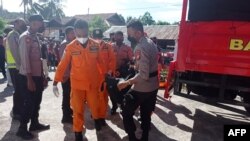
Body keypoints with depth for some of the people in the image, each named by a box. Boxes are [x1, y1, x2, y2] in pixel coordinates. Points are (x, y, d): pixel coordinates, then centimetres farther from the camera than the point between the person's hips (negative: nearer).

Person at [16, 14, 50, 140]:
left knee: (36, 101, 17)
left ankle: (35, 123, 33)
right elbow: (24, 59, -19)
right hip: (28, 76, -8)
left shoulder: (35, 37, 13)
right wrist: (29, 79, -20)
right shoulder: (25, 37, -14)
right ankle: (22, 129, 17)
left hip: (37, 75, 8)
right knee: (29, 103, 0)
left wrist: (42, 76, 15)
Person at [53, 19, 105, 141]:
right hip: (77, 84, -1)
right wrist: (55, 82, -4)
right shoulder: (70, 47, -8)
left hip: (93, 83, 2)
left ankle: (96, 118, 50)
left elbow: (100, 62, 5)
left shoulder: (95, 45, -4)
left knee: (94, 105, 16)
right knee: (78, 109, 7)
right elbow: (62, 65, -4)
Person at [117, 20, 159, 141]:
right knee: (146, 115, 20)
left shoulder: (141, 47, -24)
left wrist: (126, 83, -22)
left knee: (126, 114, 6)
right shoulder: (150, 42, 7)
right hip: (153, 86, 9)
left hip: (142, 88, -9)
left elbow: (143, 75, -29)